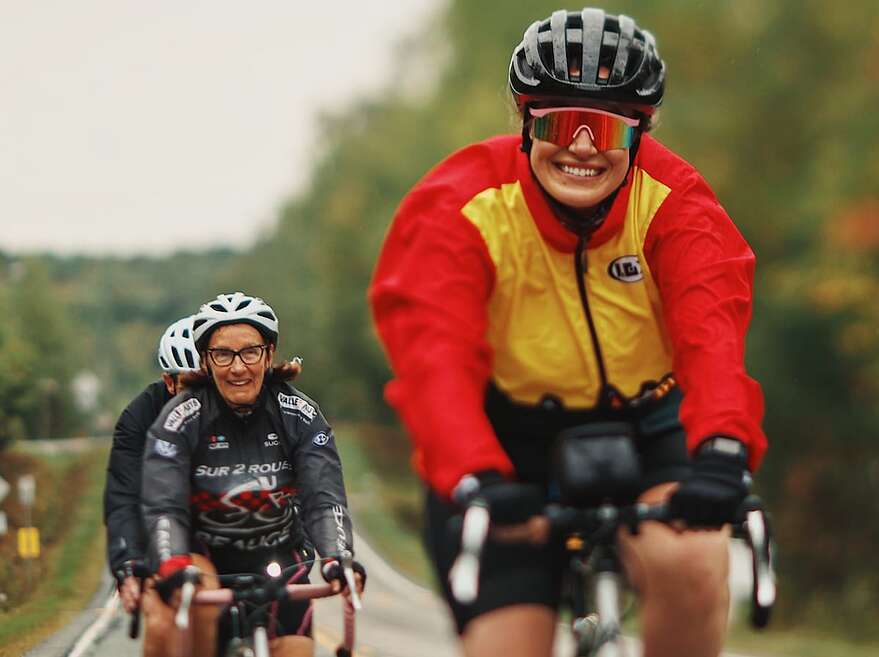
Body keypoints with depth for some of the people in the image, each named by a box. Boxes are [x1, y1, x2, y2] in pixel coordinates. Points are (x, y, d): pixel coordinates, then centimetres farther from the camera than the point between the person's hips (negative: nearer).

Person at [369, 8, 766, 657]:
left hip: (641, 430, 1)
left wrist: (722, 448, -53)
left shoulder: (673, 201, -16)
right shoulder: (456, 208, -20)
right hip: (505, 442, 0)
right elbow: (436, 355, -35)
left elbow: (711, 331, -33)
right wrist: (474, 479, -53)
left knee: (691, 566, -28)